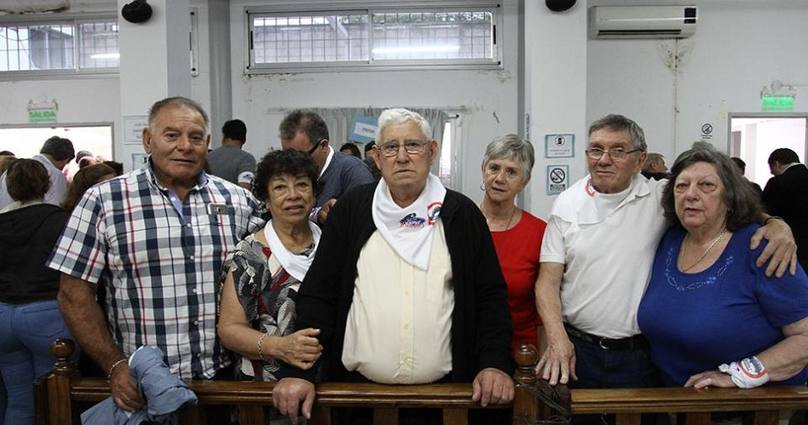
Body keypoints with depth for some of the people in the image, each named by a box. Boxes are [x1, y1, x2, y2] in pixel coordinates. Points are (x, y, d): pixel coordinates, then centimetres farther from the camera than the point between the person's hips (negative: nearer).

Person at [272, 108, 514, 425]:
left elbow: (490, 295, 1)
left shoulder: (461, 213, 0)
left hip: (444, 391, 1)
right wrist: (300, 372, -9)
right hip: (356, 388, 0)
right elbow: (318, 295, -2)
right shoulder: (351, 209, 0)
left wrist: (496, 363, -11)